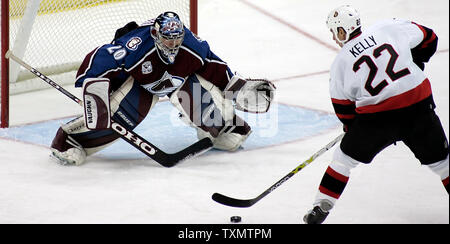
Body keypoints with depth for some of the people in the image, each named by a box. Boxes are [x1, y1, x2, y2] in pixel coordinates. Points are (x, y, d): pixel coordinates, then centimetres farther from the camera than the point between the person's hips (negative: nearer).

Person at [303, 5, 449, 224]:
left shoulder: (340, 64, 2)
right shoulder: (389, 28, 2)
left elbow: (344, 107, 9)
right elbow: (428, 39, 12)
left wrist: (353, 130, 26)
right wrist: (413, 67, 28)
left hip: (378, 118, -2)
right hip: (419, 105, 2)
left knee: (345, 157, 16)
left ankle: (322, 206, 17)